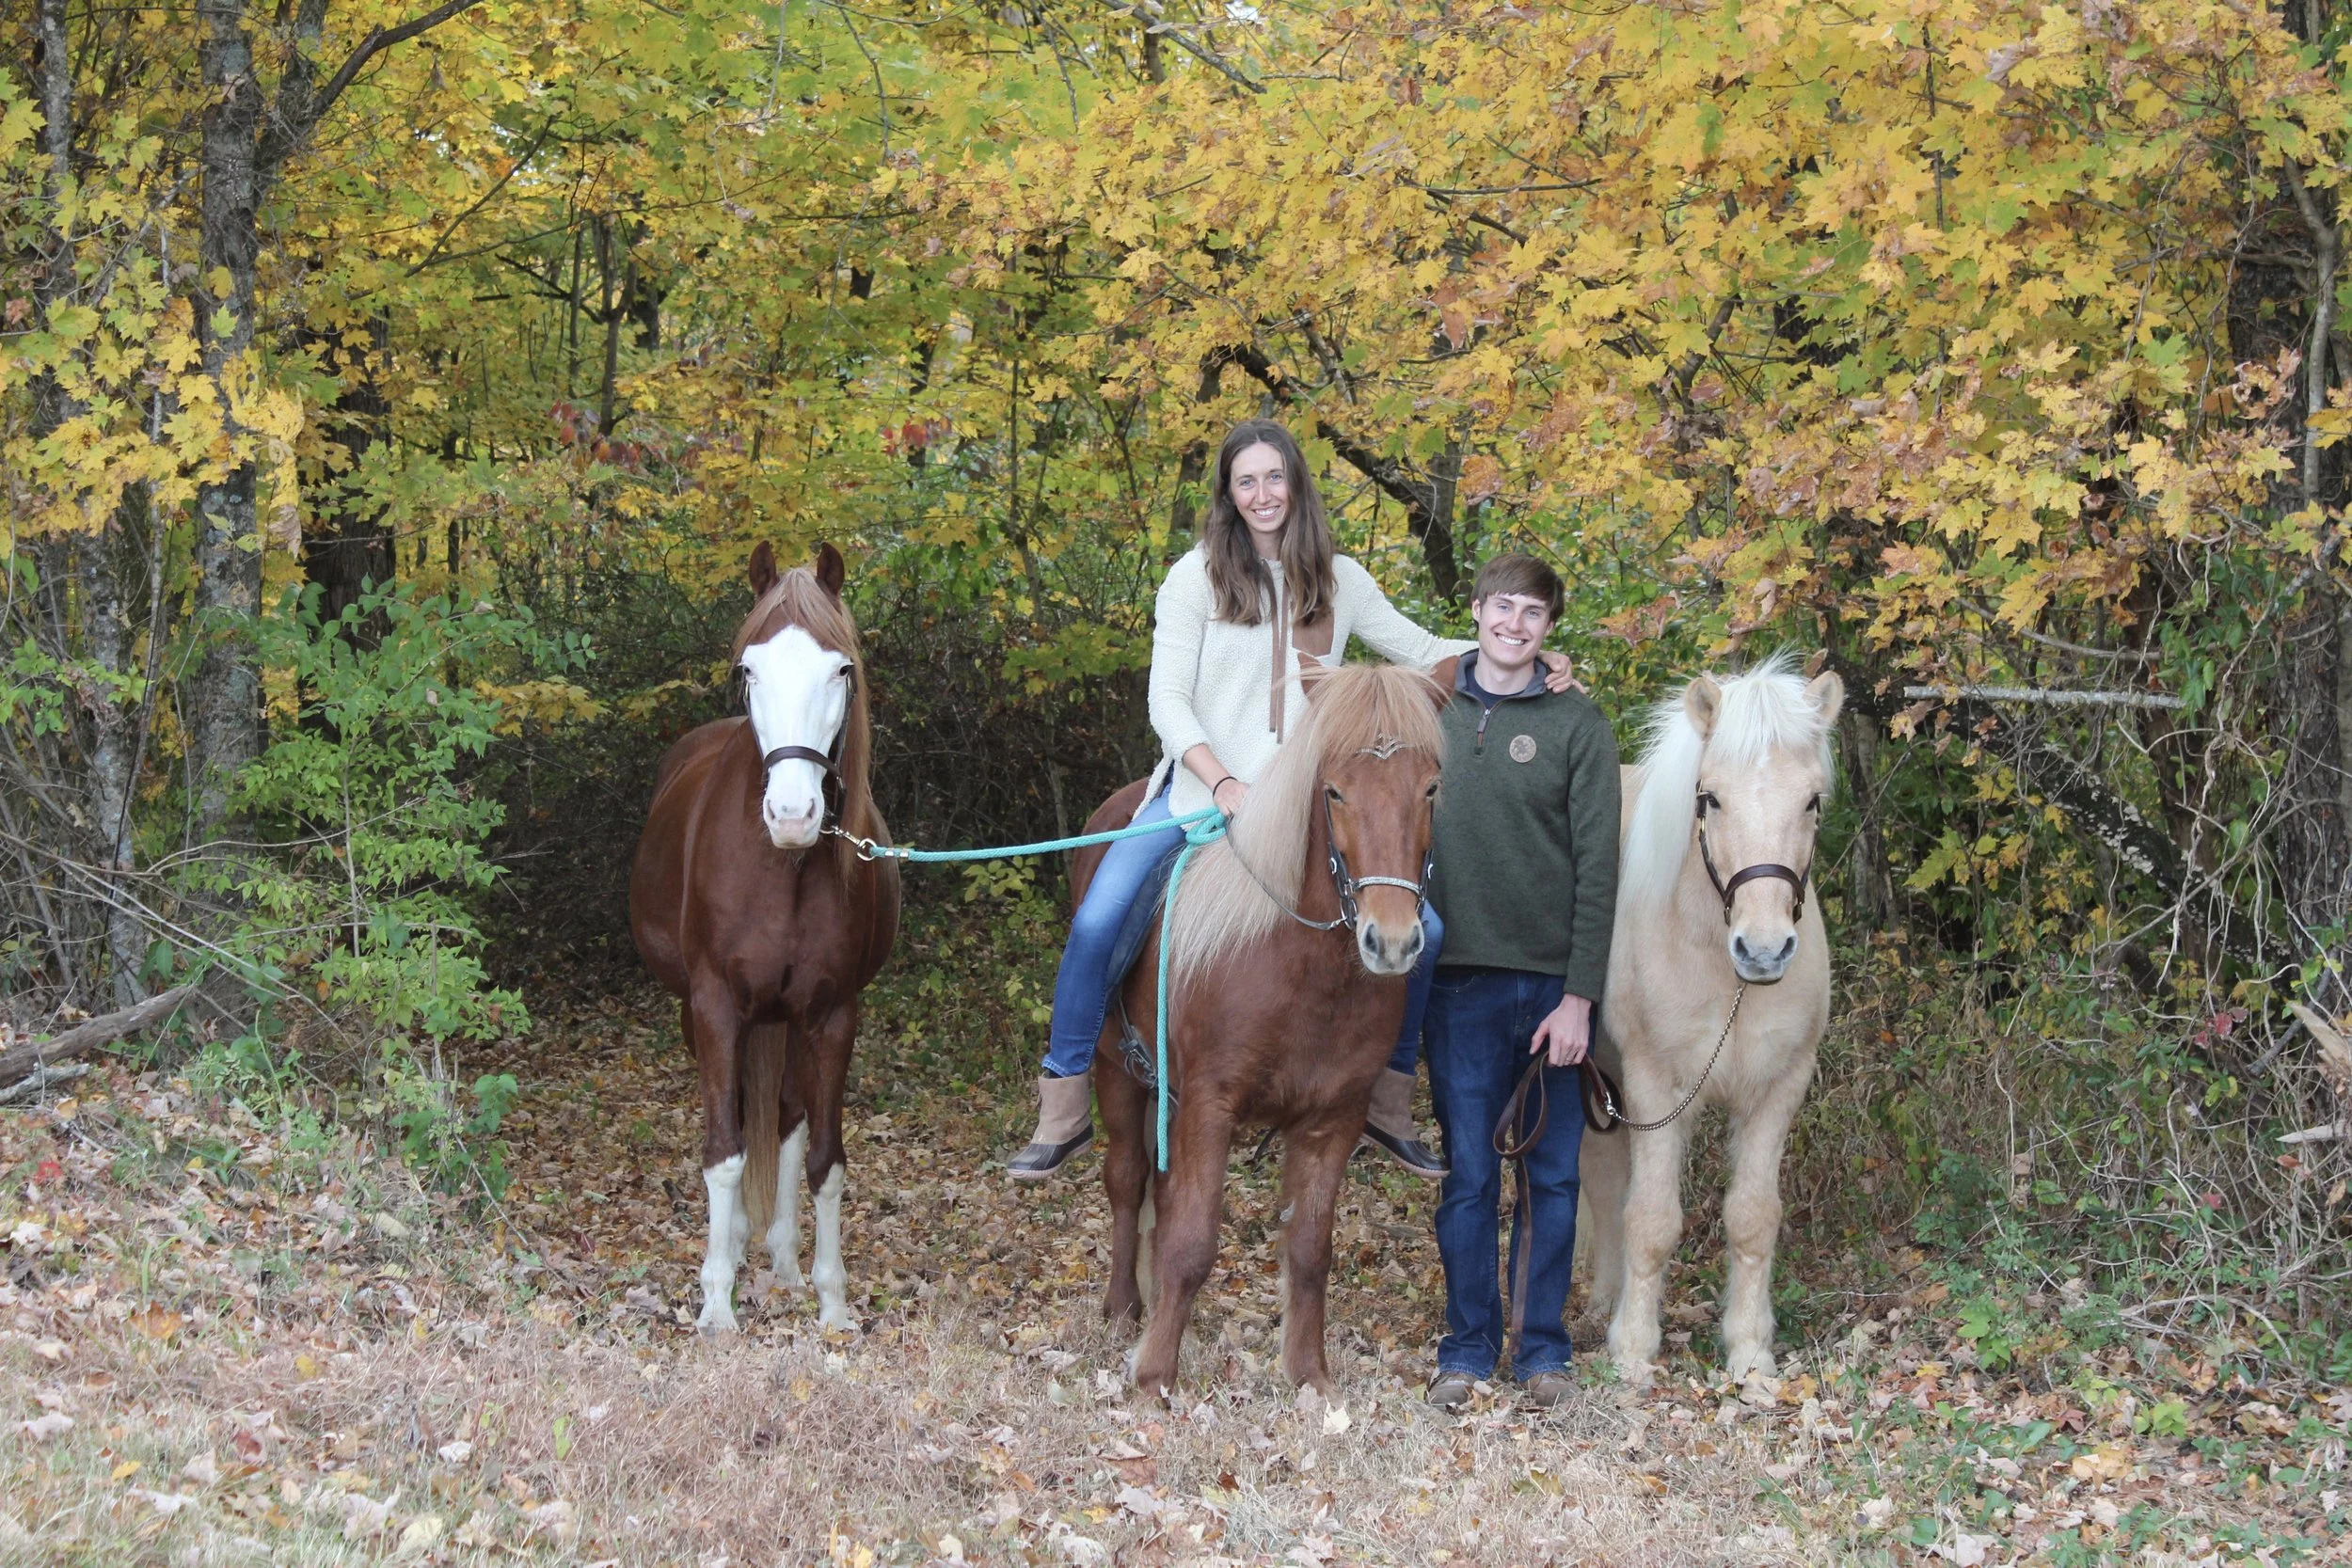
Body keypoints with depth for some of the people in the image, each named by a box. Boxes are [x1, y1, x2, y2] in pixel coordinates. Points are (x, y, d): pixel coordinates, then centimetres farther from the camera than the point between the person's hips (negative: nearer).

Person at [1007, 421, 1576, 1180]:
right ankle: (1063, 1107, -9)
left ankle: (1390, 1097, 9)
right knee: (1098, 923, -22)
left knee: (1422, 926, -10)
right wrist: (1223, 784, -20)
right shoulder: (1197, 576, 0)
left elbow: (1421, 650, 15)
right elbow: (1167, 699, -5)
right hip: (1202, 788, -2)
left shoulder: (1340, 581, 9)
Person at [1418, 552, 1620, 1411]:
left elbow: (1596, 870, -3)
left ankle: (1545, 1348, 14)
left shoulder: (1578, 726, 0)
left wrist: (1580, 996, -10)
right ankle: (1468, 1347, 13)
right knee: (1468, 1175, 4)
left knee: (1555, 1177, 5)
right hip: (1460, 981, 1)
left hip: (1553, 984, -1)